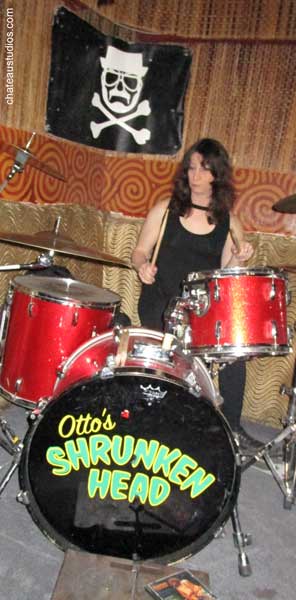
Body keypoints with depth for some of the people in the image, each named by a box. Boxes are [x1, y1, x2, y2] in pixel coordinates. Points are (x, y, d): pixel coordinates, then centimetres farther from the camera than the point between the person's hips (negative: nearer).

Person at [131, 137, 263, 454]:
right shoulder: (165, 210, 4)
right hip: (159, 304, -1)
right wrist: (143, 266, -15)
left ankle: (232, 428, 1)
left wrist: (238, 260, -12)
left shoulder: (228, 222, 9)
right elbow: (139, 252, 7)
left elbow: (224, 274, 9)